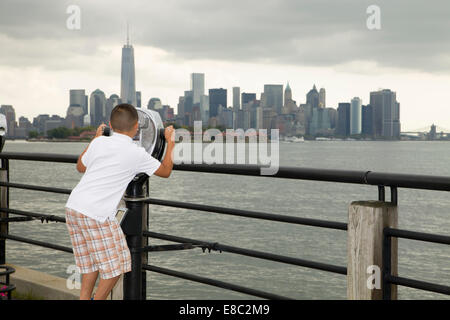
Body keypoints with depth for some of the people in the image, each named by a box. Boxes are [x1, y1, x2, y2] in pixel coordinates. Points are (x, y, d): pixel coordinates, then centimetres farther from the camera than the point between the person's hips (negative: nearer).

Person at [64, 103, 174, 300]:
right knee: (115, 264, 7)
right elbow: (165, 171, 11)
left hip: (73, 208, 7)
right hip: (97, 214, -7)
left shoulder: (99, 142, 8)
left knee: (91, 262, 20)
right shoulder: (136, 153, -5)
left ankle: (84, 298, 22)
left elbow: (80, 167, 27)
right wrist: (170, 142, 22)